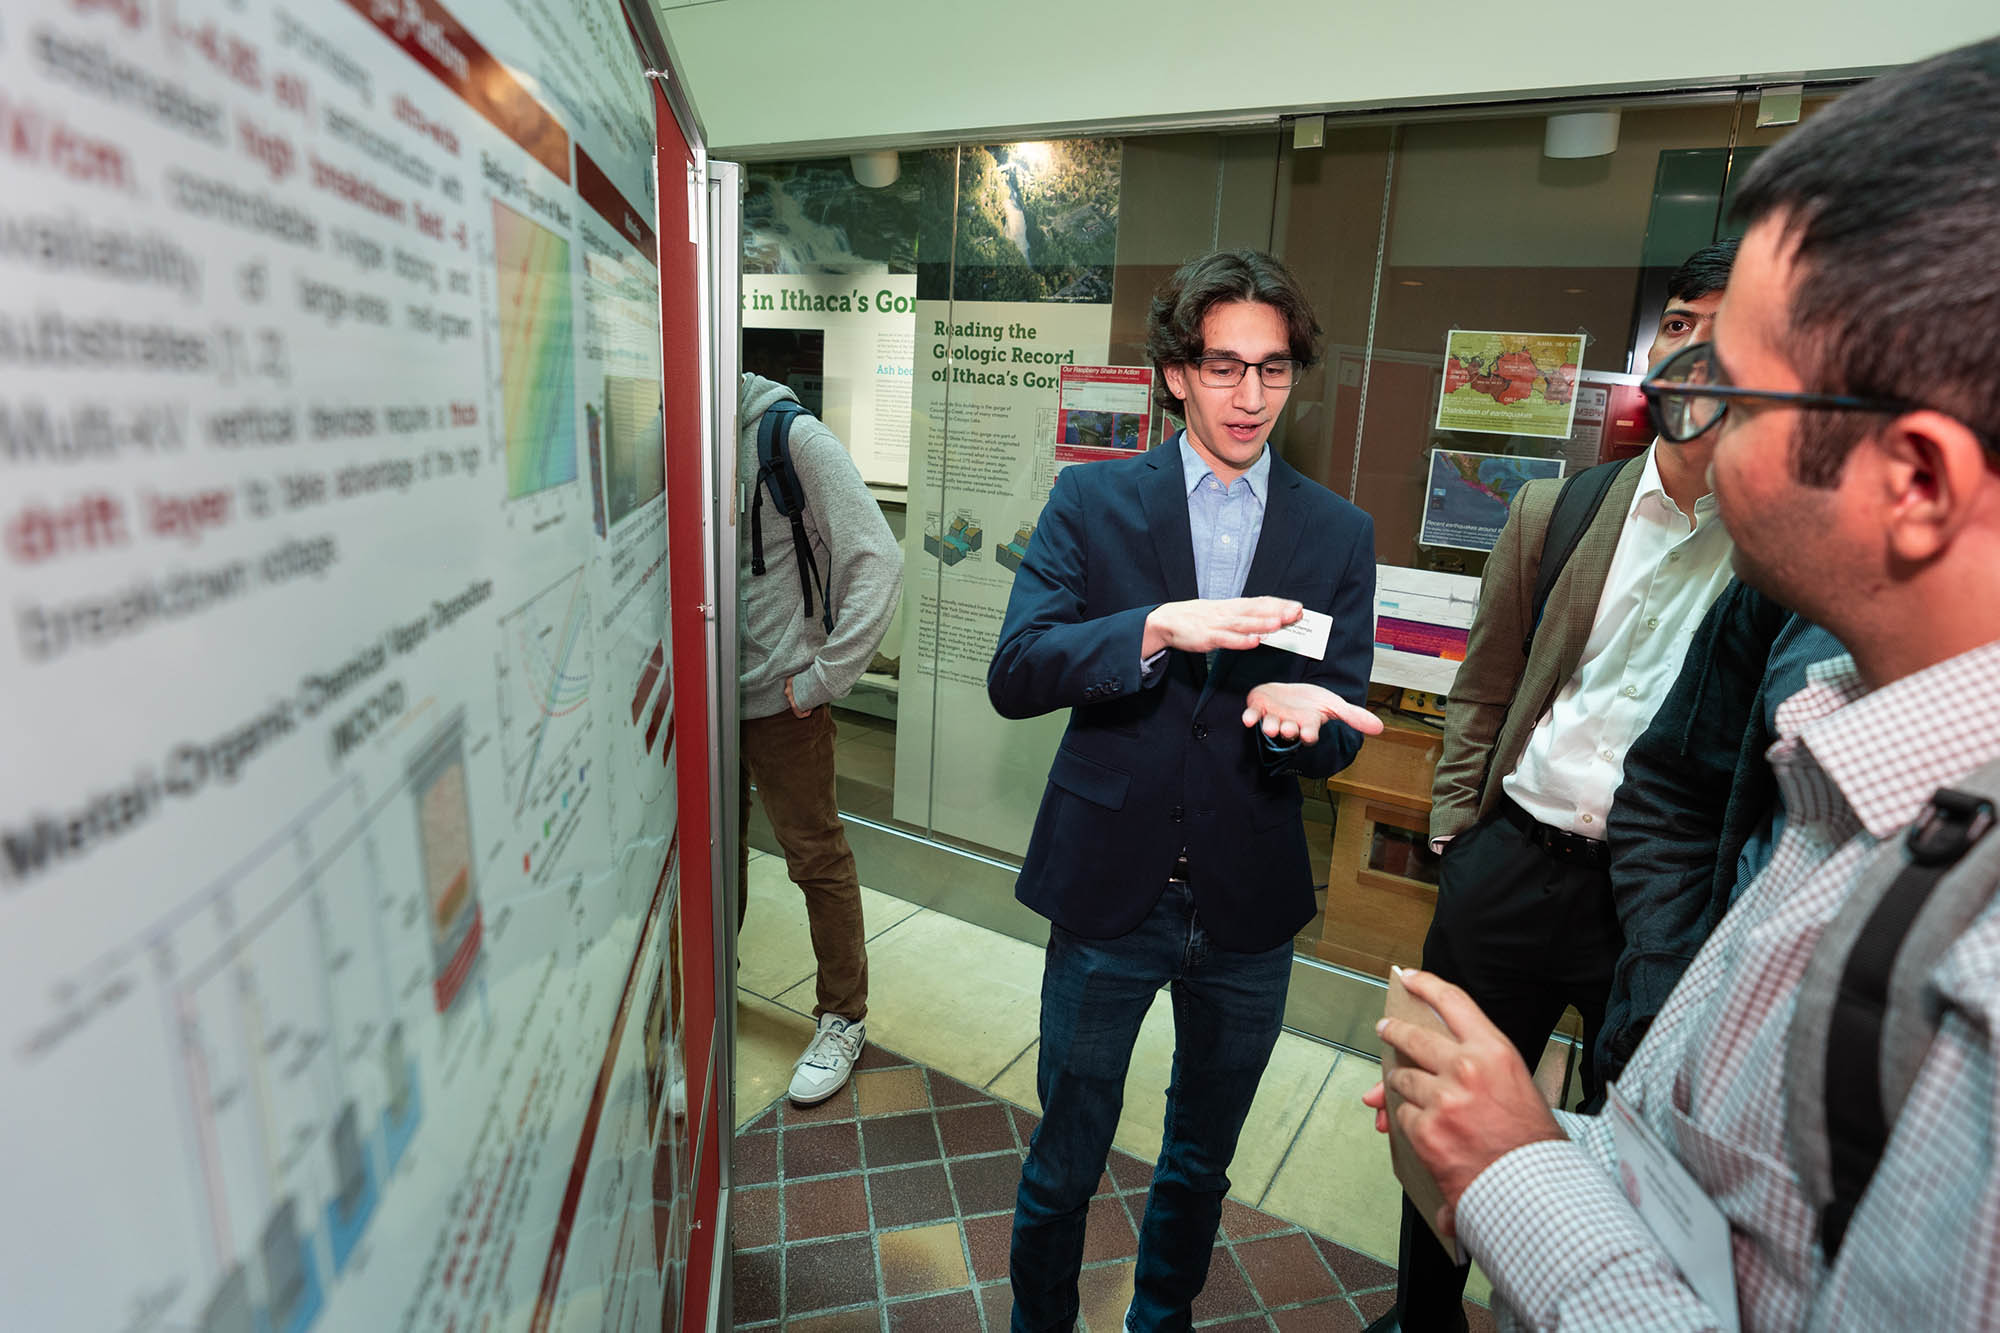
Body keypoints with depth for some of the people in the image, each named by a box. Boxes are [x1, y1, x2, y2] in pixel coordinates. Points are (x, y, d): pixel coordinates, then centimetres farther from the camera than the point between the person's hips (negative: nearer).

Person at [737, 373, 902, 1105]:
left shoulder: (793, 436, -13)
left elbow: (877, 560, -15)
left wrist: (824, 677, -16)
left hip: (780, 697, -5)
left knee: (816, 858, 6)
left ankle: (843, 1019, 24)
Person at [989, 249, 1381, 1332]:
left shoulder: (1339, 533, 0)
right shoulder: (1092, 500, -4)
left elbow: (1338, 741, -1)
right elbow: (1014, 676, -15)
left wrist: (1295, 711, -24)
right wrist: (1161, 626, -29)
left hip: (1250, 910, 3)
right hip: (1109, 888, -2)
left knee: (1201, 1163, 24)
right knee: (1063, 1163, 16)